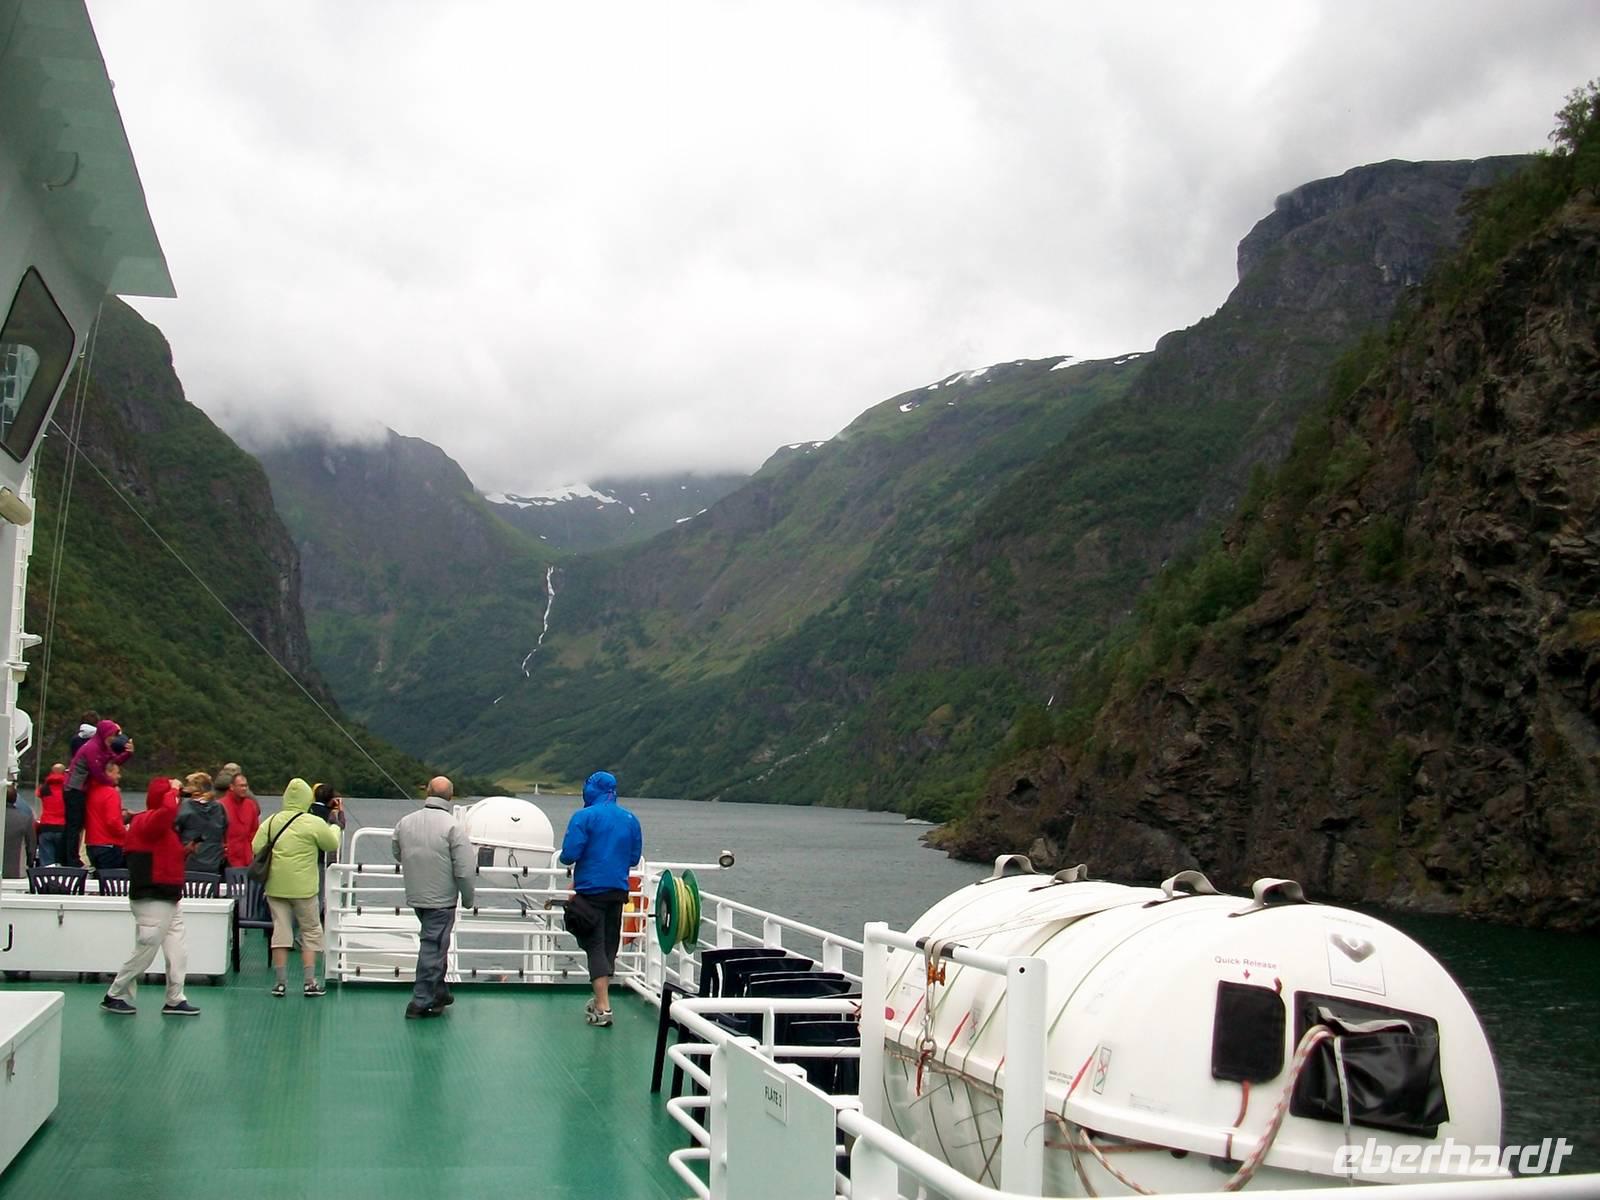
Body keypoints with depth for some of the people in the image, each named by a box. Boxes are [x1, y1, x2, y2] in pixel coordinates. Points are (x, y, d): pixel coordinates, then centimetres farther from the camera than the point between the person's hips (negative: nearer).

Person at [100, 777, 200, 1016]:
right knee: (144, 953, -2)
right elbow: (168, 809, -36)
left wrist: (185, 851, 10)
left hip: (168, 899, 10)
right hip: (152, 899, -10)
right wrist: (172, 790, -19)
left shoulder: (162, 826, 18)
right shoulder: (147, 821, -14)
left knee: (177, 953, 9)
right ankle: (115, 996, 12)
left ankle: (175, 1000, 13)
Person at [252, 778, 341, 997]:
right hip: (303, 887, -3)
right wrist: (335, 826, 21)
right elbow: (333, 844, 3)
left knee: (280, 930, 8)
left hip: (275, 886, 3)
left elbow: (255, 848, 1)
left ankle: (280, 981, 8)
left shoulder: (271, 821, 2)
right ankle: (310, 981, 5)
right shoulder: (314, 824, -9)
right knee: (311, 931, 8)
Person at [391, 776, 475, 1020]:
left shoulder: (405, 822, -1)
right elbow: (465, 870, -17)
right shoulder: (452, 827, -18)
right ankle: (422, 1002, 3)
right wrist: (468, 898, -2)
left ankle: (439, 992, 29)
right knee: (433, 947, 1)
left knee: (434, 943, 21)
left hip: (415, 897, 6)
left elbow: (397, 854, 15)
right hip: (441, 899, -6)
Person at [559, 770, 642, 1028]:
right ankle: (601, 999, 26)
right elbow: (635, 857, 13)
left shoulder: (585, 816, -9)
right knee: (610, 945, 15)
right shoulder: (630, 819, 8)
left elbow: (569, 854, -14)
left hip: (591, 890, -5)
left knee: (595, 946, -3)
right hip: (618, 890, 5)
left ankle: (603, 1008, -9)